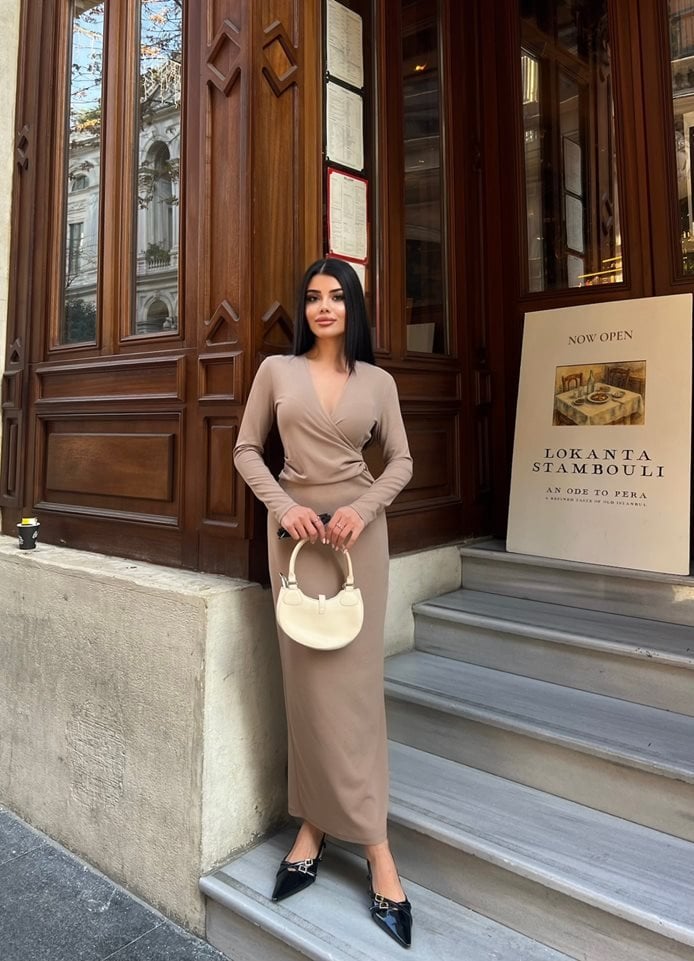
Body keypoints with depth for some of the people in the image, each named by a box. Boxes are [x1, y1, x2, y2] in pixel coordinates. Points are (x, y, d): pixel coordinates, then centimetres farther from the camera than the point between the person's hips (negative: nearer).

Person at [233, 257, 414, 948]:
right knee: (307, 676, 1)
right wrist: (283, 505, -9)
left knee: (353, 676, -1)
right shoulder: (276, 369, 5)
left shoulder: (377, 381, 6)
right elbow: (246, 449, 6)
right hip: (296, 526, 0)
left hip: (359, 527, 1)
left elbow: (401, 459, 8)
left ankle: (318, 822, 14)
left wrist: (364, 508, -9)